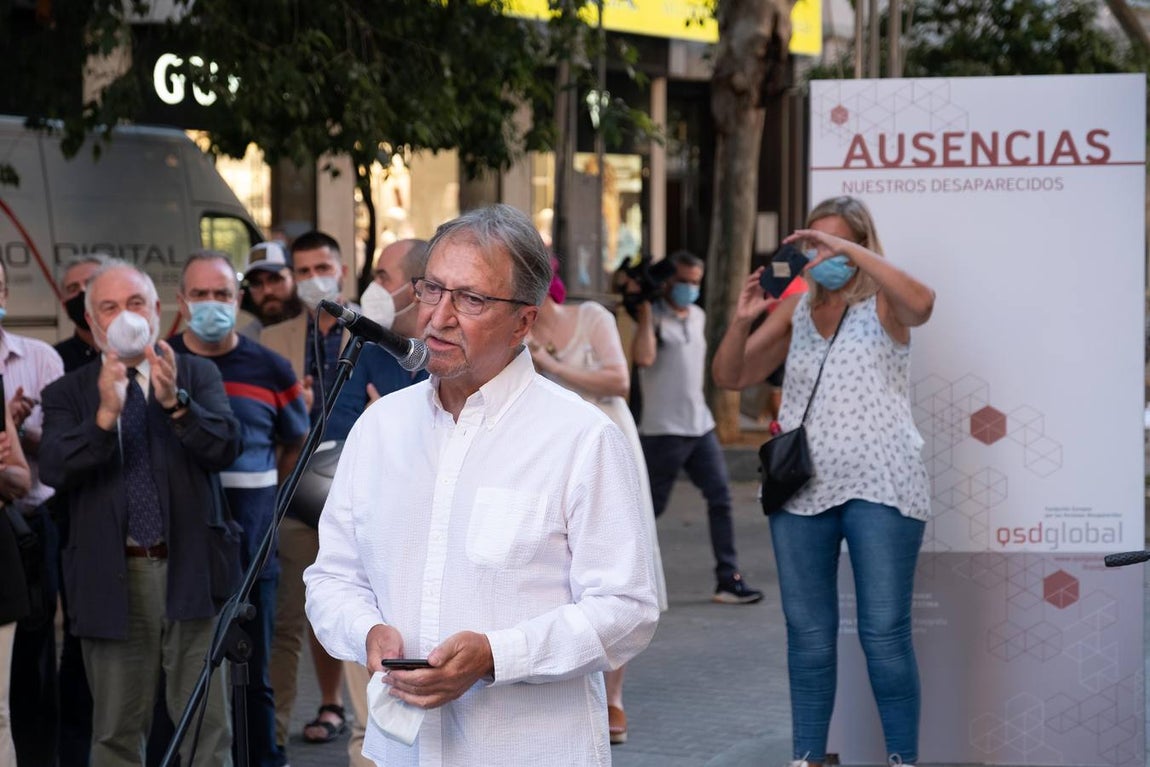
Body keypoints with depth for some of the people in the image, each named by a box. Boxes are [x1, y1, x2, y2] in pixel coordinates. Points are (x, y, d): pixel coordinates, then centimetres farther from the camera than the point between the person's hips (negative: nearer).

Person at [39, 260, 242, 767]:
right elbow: (53, 469, -9)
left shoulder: (197, 376, 8)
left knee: (206, 725, -1)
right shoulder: (68, 395, 7)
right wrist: (105, 414, -24)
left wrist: (175, 401, -23)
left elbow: (225, 448, -7)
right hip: (112, 579, 0)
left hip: (189, 571, 0)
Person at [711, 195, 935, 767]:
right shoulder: (794, 310, 11)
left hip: (878, 488, -4)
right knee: (808, 634, 10)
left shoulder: (881, 304, 0)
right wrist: (741, 320, -9)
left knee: (885, 633, -5)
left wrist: (847, 249, -25)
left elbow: (920, 303, -25)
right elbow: (730, 377, 9)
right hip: (802, 489, 4)